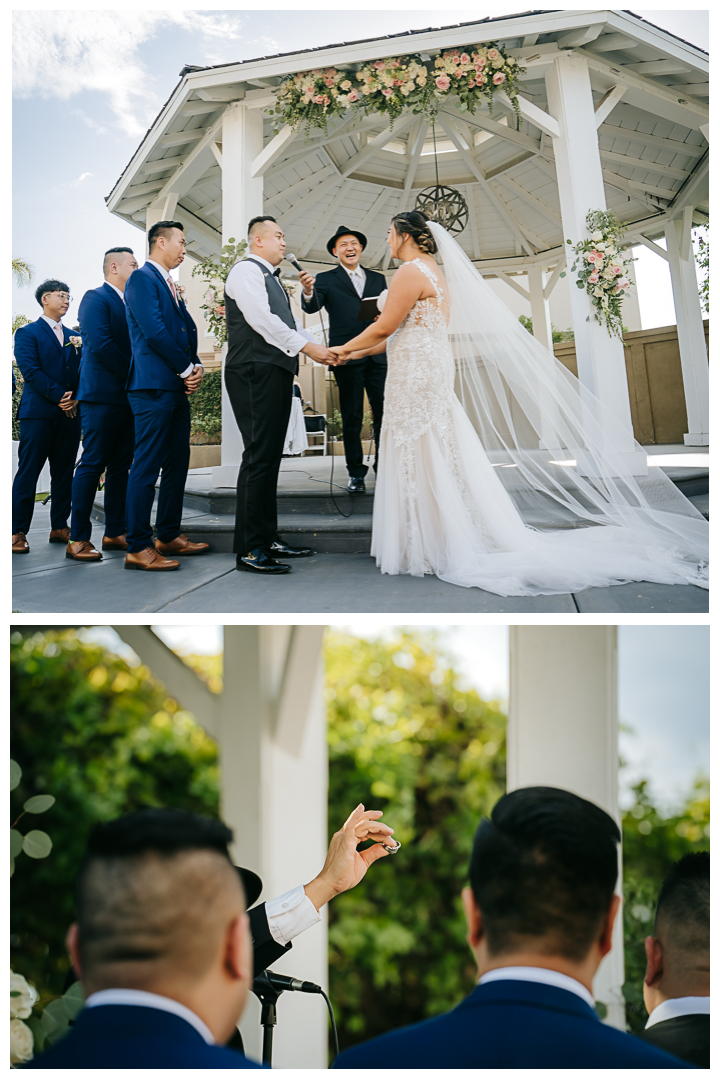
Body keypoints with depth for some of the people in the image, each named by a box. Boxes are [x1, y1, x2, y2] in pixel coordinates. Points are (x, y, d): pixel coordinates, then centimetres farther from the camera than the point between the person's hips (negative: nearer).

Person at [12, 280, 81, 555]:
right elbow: (31, 371, -9)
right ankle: (18, 532, -5)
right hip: (38, 413, -6)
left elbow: (84, 370, 13)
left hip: (70, 414, 6)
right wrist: (60, 396, -15)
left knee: (64, 473, 7)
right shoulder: (28, 333, 3)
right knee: (28, 472, -6)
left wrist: (77, 399, -5)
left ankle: (59, 527, 13)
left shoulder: (74, 337, 19)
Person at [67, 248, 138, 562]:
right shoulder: (96, 298, -6)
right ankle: (78, 538, -7)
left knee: (121, 465, 8)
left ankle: (115, 533, 12)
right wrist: (134, 375, -12)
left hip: (127, 396, 8)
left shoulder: (129, 303, 20)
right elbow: (100, 344, -17)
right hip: (102, 394, -8)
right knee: (92, 464, -8)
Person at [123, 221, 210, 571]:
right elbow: (154, 331, -16)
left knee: (177, 463, 11)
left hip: (177, 387, 10)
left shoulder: (171, 286, 23)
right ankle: (138, 548, -9)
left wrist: (195, 367, 2)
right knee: (147, 466, -10)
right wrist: (187, 369, -10)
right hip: (153, 385, -10)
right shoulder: (142, 279, -6)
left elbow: (187, 330, 21)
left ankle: (168, 536, 20)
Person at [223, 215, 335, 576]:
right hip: (255, 373, -10)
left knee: (270, 457, 11)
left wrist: (321, 348, 8)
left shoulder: (271, 278, 26)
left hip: (276, 374, 10)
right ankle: (249, 549, -12)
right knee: (259, 456, -13)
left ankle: (267, 539, 16)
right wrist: (307, 348, -17)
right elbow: (261, 319, -16)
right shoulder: (246, 271, -5)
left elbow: (289, 322, 24)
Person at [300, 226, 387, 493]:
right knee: (352, 419, 2)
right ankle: (356, 473, 8)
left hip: (377, 357, 2)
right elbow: (312, 307, -10)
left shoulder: (377, 279, 15)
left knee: (384, 414, 1)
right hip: (347, 358, -2)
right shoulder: (326, 280, 6)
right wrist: (308, 291, -32)